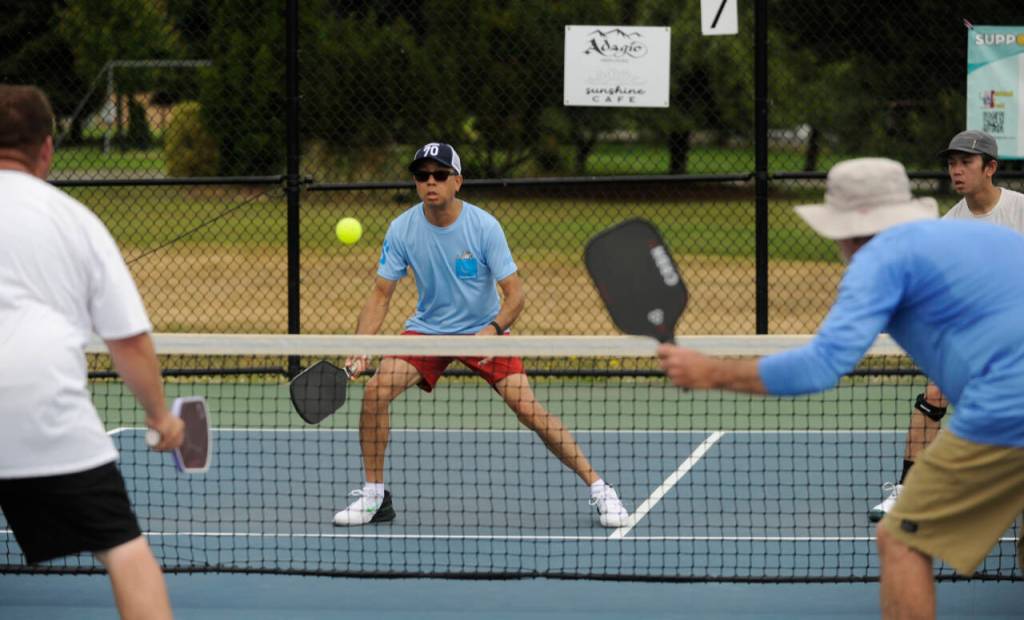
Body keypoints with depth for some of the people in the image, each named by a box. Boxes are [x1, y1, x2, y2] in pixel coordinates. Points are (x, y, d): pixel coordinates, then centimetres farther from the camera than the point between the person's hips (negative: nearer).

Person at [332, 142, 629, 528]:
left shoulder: (484, 227, -19)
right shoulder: (402, 229, -13)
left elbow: (515, 293, -18)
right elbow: (381, 294, -7)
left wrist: (493, 330, -37)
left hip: (484, 330, -2)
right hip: (427, 329, 2)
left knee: (529, 410, -16)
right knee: (375, 390, -19)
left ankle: (598, 488, -1)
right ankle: (374, 498, -4)